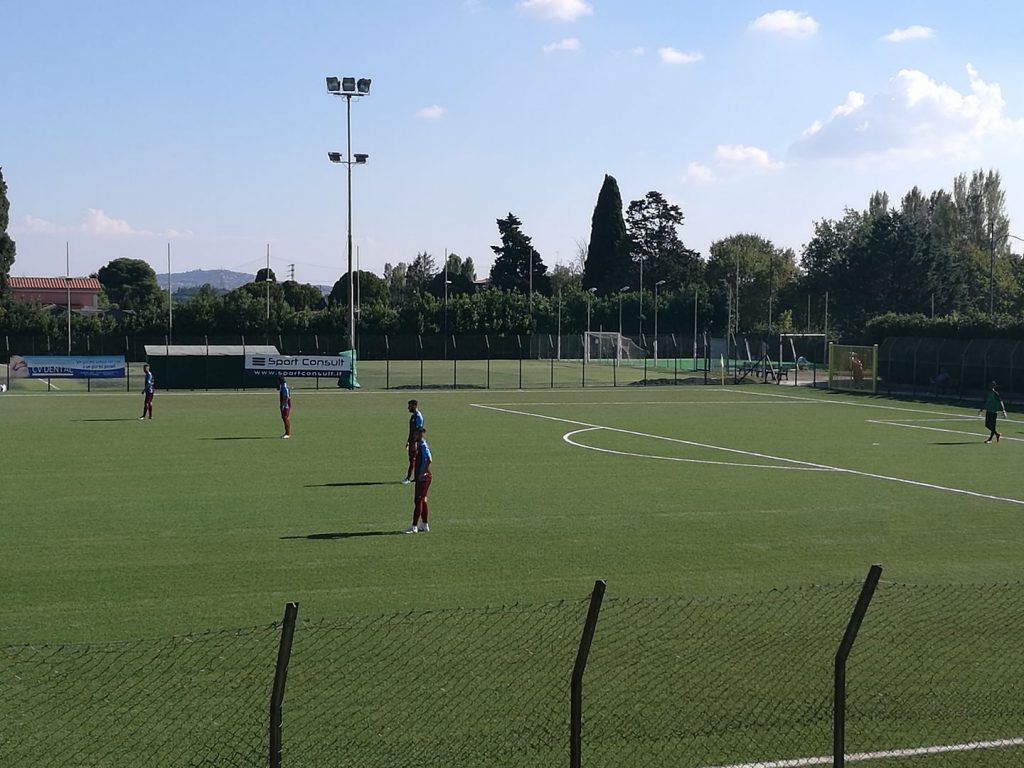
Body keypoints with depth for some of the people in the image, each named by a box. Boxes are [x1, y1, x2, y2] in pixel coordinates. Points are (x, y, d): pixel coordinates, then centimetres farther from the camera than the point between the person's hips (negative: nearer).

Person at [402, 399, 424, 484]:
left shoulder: (418, 416, -15)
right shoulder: (413, 416, 15)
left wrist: (415, 442, -23)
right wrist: (408, 441, 22)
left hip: (415, 441, -10)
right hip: (412, 441, 10)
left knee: (412, 460, -8)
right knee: (413, 459, 11)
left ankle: (408, 478, -9)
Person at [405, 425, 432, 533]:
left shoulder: (423, 445, -16)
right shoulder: (419, 444, 14)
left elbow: (429, 460, -28)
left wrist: (422, 473, -24)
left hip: (423, 477, -10)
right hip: (420, 477, 10)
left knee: (418, 501, -9)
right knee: (422, 500, 13)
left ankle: (414, 527, -9)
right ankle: (425, 526, 19)